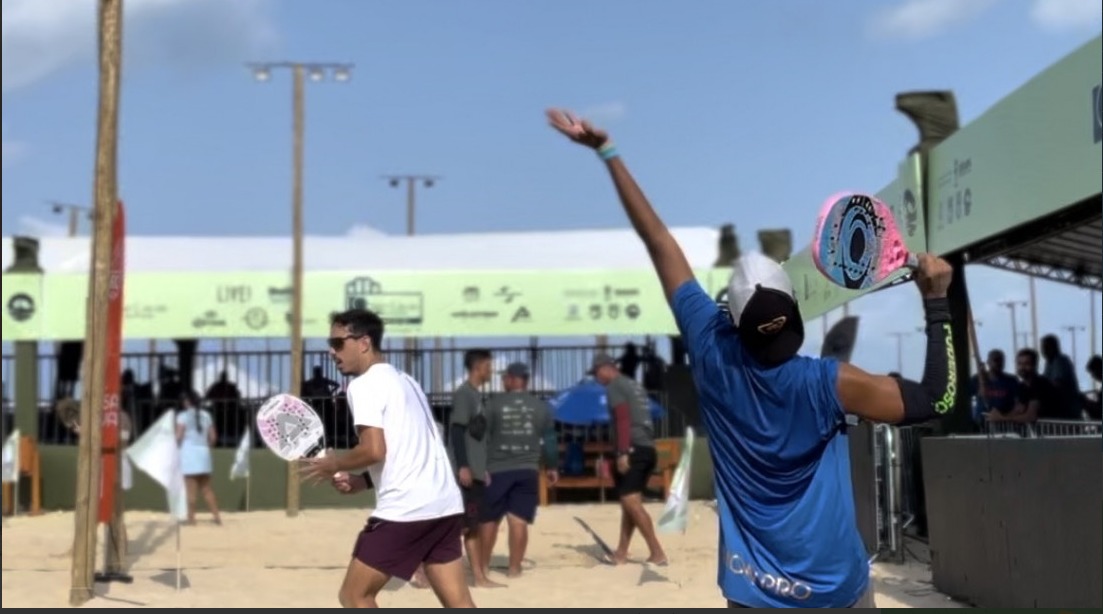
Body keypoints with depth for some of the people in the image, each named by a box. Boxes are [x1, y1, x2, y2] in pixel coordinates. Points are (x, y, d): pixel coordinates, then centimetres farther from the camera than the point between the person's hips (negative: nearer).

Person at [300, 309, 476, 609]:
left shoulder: (364, 384, -6)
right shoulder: (404, 381, 22)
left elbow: (375, 450, -18)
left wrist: (334, 464, 0)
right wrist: (361, 481, 19)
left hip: (405, 510, -9)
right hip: (445, 505, 9)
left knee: (354, 596, 5)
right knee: (459, 604, 7)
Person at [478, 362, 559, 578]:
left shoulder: (494, 404, -2)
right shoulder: (540, 407, 6)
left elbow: (482, 437, -3)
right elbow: (550, 439, 10)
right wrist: (552, 467, 21)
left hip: (496, 470, -2)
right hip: (528, 471, 2)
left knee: (488, 519, 10)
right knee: (519, 521, 2)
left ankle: (484, 565, 18)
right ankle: (514, 567, 2)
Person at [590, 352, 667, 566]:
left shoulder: (614, 387, -4)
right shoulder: (634, 385, 23)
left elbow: (623, 419, -15)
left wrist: (623, 452, -21)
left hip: (632, 450, -10)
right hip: (647, 449, 10)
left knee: (632, 503, -13)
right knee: (629, 502, 13)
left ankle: (657, 553, -18)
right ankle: (621, 553, 17)